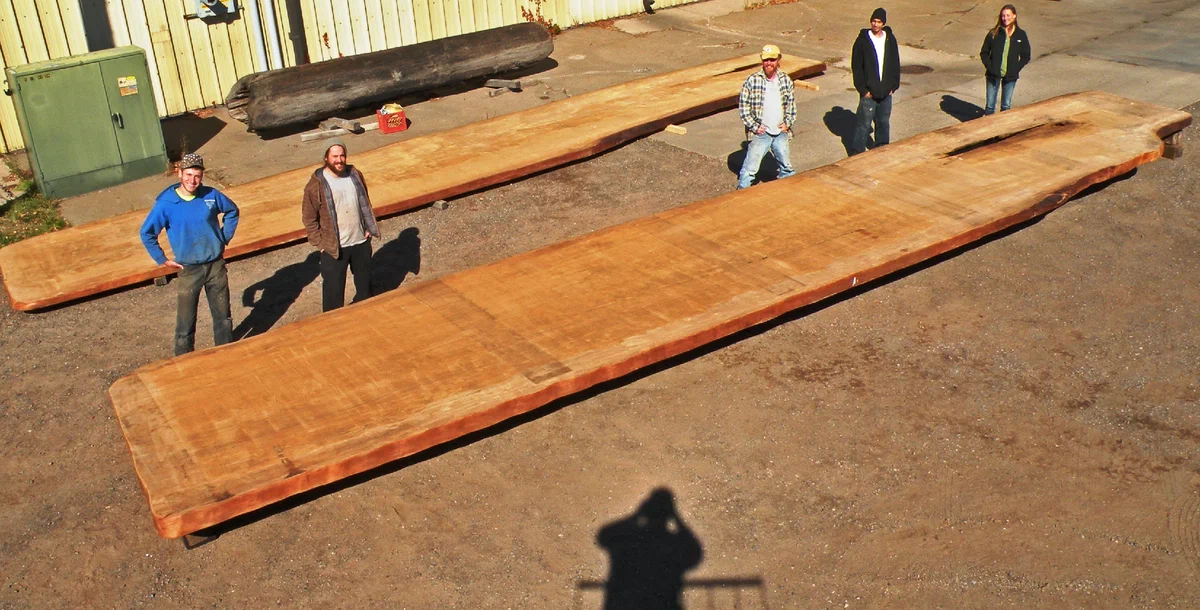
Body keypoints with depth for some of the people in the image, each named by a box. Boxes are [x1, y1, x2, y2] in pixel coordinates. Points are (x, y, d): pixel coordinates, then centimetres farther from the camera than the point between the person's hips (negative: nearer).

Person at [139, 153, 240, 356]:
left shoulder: (211, 196, -9)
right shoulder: (166, 204, -15)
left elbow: (232, 211, 11)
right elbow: (146, 234, -4)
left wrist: (225, 239, 7)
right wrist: (162, 260, -3)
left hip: (216, 265, 2)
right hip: (189, 270, -2)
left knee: (223, 314, 16)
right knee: (186, 320, 5)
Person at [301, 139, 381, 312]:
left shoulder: (355, 175, -2)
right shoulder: (316, 185, -17)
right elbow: (309, 218, -11)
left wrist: (369, 228, 7)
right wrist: (320, 243, -13)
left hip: (361, 241, 5)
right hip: (333, 247, -5)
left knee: (364, 281, 23)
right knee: (333, 288, 6)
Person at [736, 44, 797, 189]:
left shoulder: (786, 80, 1)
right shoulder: (752, 80, -11)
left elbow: (791, 103, 13)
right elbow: (743, 105, -8)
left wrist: (787, 122, 2)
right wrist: (754, 126, -11)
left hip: (781, 132, 4)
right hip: (760, 133, -4)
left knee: (786, 167, 19)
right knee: (749, 169, -4)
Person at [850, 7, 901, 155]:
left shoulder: (890, 39, 4)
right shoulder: (862, 40, -8)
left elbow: (895, 64, 10)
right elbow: (856, 66, -7)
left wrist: (893, 86, 3)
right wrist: (863, 89, -11)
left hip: (886, 92, 4)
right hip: (869, 93, -4)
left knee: (884, 122, 14)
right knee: (864, 124, -3)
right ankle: (857, 152, 6)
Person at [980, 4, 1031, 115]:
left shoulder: (1021, 35, -1)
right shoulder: (994, 33, -3)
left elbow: (1026, 57, 4)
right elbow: (984, 53, 3)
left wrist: (1015, 69, -8)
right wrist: (990, 67, -9)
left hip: (1010, 77, 0)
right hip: (993, 75, 0)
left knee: (1006, 106, 9)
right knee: (990, 106, 3)